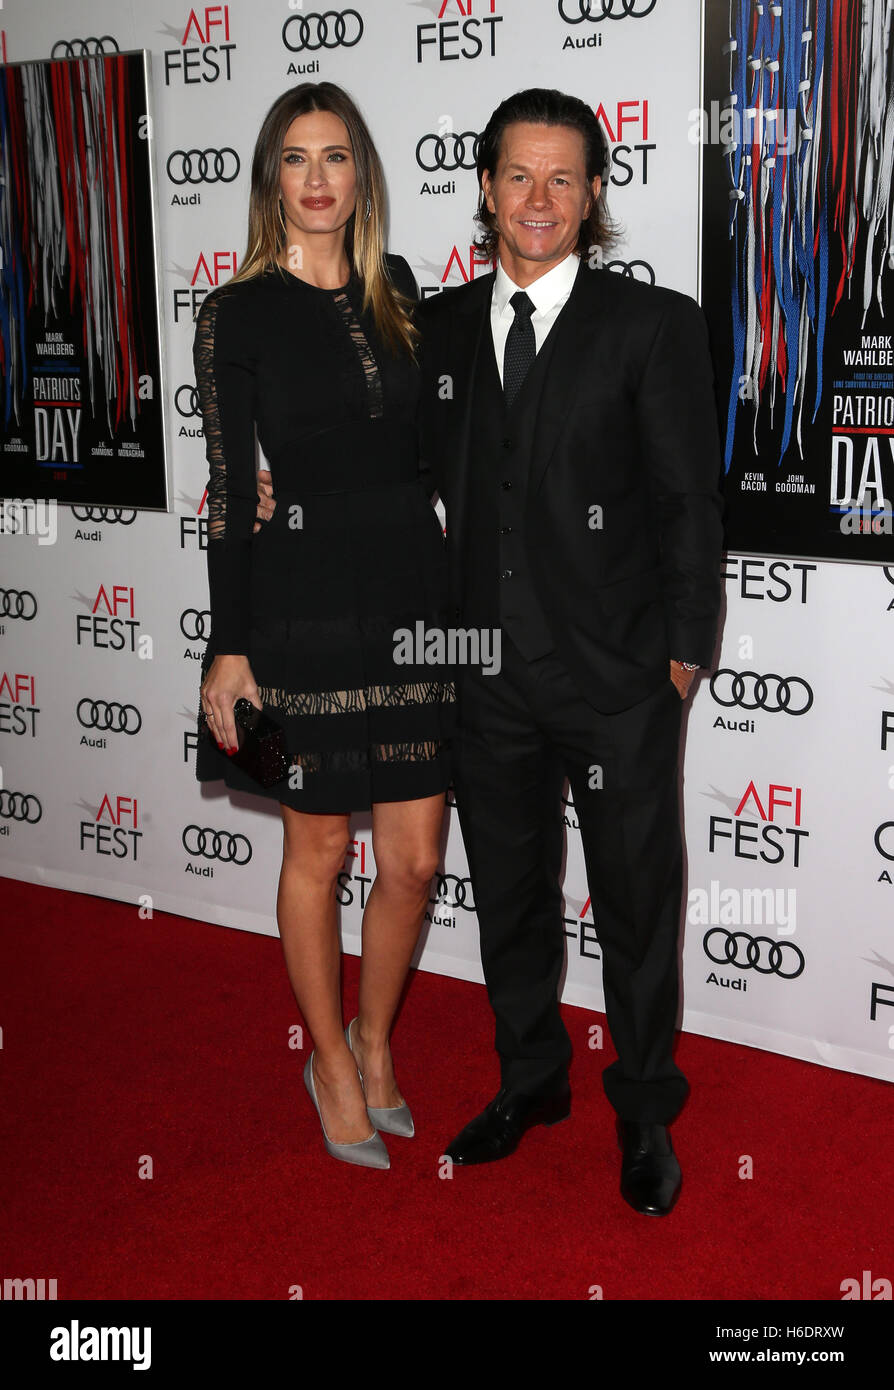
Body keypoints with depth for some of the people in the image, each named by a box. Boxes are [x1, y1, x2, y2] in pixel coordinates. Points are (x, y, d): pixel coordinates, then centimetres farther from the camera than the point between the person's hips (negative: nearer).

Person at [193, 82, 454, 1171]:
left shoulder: (398, 294, 10)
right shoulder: (237, 313, -2)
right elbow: (229, 488, -4)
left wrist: (457, 594, 9)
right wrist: (228, 648, -7)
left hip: (413, 594, 4)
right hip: (303, 603, -4)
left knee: (416, 857, 7)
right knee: (318, 849, 9)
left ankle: (375, 1040, 31)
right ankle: (332, 1062, 29)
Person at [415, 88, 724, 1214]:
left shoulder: (656, 326, -5)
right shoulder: (440, 325, 8)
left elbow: (689, 502, -5)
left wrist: (684, 647, -7)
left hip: (616, 674, -4)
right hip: (488, 671, 4)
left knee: (636, 903, 9)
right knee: (508, 891, 17)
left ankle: (645, 1111, 30)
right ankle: (530, 1079, 39)